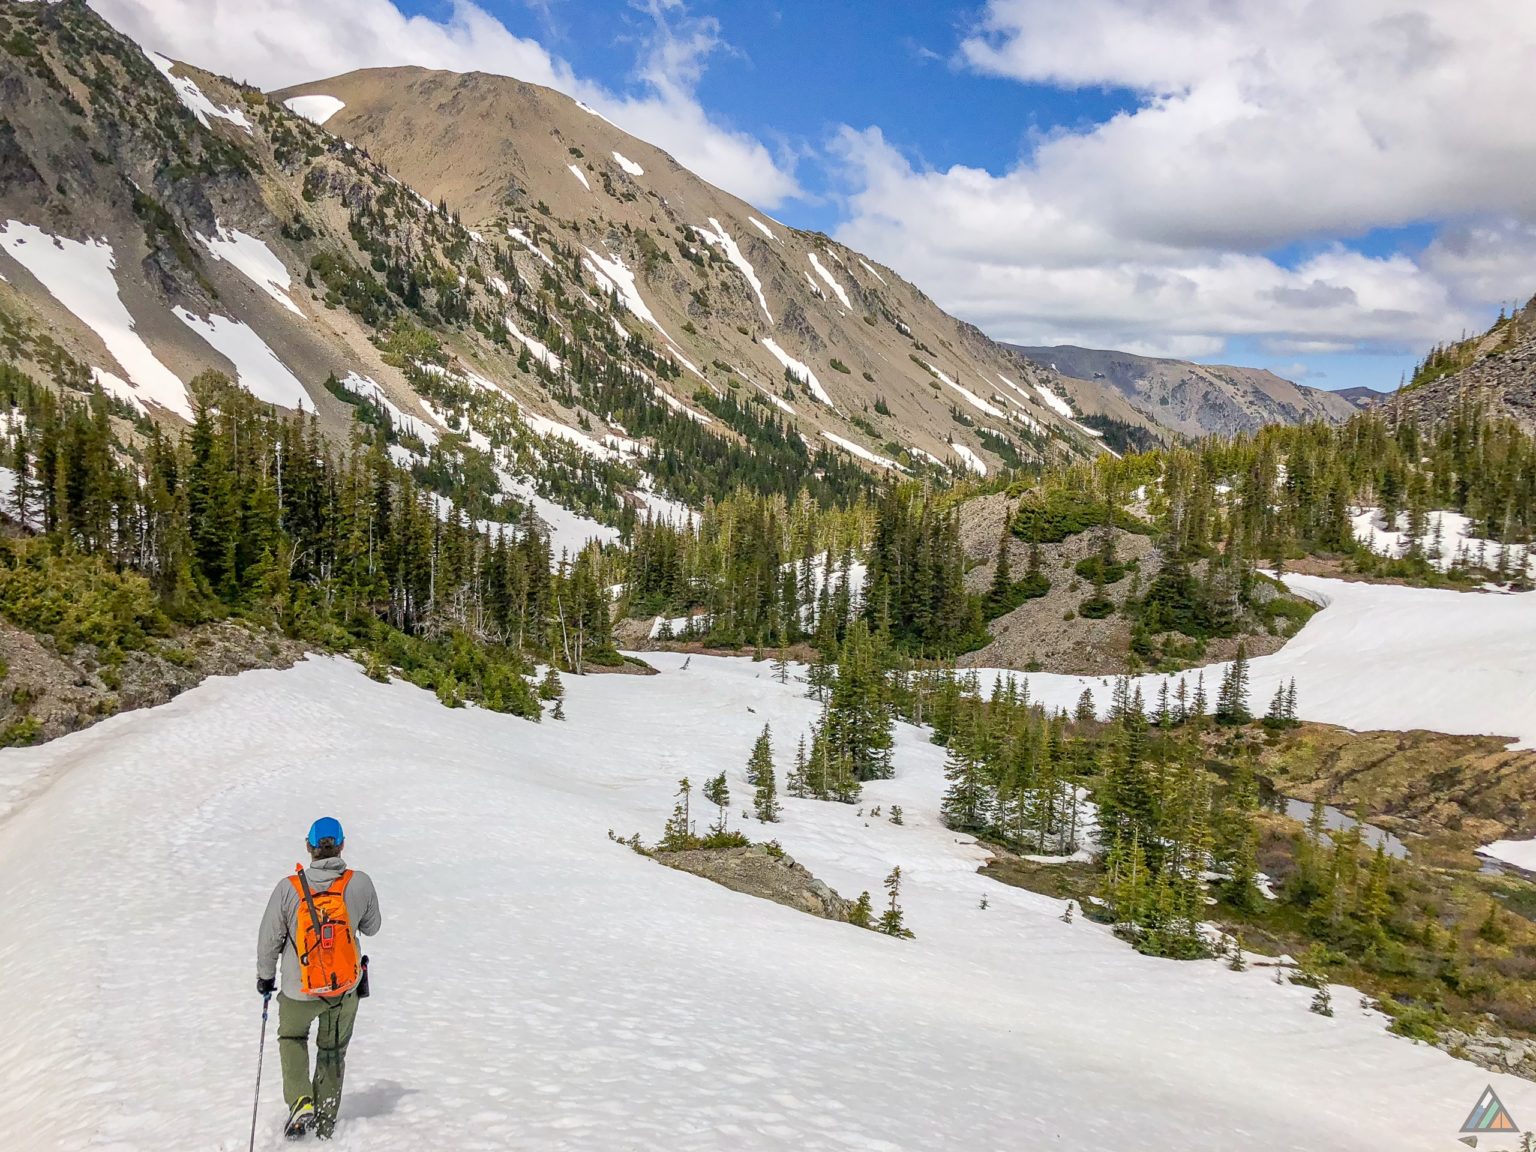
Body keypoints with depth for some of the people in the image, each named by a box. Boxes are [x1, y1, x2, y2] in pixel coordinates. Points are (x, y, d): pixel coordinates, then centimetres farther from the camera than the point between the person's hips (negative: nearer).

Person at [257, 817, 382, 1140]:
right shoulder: (360, 883, -15)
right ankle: (326, 1121, 32)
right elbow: (371, 927, 2)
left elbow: (269, 939, -6)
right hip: (347, 986, 1)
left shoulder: (288, 888, -18)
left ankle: (300, 1101, 11)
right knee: (333, 1049, 23)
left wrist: (265, 976, 11)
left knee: (291, 1038, 28)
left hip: (299, 991, -1)